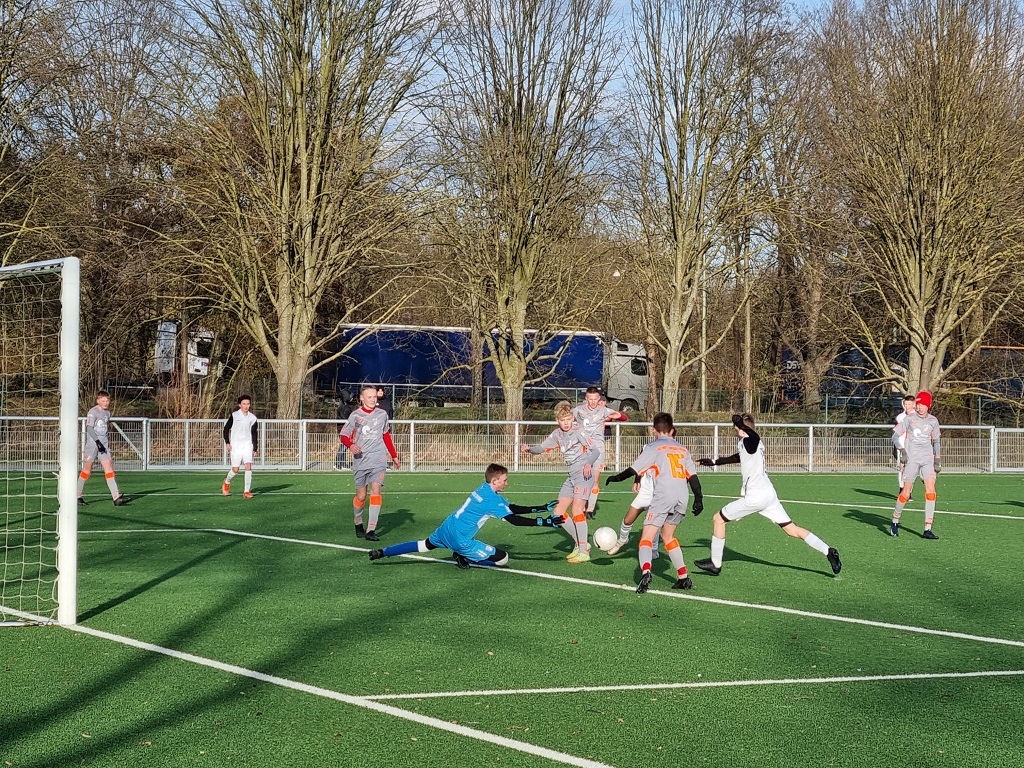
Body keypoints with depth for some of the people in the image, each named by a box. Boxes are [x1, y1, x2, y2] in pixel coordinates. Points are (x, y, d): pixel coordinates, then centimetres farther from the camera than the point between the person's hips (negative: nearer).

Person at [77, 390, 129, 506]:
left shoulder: (107, 412, 15)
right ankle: (77, 496, 16)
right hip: (92, 444, -6)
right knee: (87, 470, 2)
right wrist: (98, 441, -24)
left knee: (109, 469, -6)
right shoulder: (93, 412, -8)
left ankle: (116, 498, -15)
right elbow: (89, 428, -16)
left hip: (104, 445, 6)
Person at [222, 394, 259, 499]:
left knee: (248, 466, -13)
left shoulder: (253, 418, 6)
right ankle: (227, 482, 30)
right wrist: (227, 442, -5)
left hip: (247, 445, 2)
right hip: (235, 446, -2)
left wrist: (255, 448, 11)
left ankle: (247, 491, -8)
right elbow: (226, 428, 3)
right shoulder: (234, 416, -3)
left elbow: (254, 433, 14)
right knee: (235, 469, -2)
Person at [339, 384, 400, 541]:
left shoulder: (382, 414, 6)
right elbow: (343, 435, 0)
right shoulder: (355, 415, -2)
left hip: (378, 460, 1)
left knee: (376, 491, -14)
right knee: (361, 496, 5)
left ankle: (371, 530, -16)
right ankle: (358, 524, 30)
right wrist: (351, 445, -22)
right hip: (360, 461, -1)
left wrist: (394, 456, 23)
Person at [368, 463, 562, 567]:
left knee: (424, 545, 30)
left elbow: (513, 508, 11)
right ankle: (465, 559, 2)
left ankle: (381, 552, 25)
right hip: (460, 540, -9)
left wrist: (541, 508, 8)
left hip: (445, 529, 9)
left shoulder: (484, 489, 8)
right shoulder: (493, 500, -19)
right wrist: (544, 522, -23)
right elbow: (514, 520, -24)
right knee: (503, 558, -7)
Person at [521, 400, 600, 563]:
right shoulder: (557, 434, 10)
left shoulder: (578, 431, -11)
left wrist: (588, 464, -35)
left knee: (577, 509, -18)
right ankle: (580, 543, 18)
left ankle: (584, 552, -16)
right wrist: (529, 449, -6)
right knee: (558, 513, 6)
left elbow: (595, 450, -15)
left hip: (584, 474, -8)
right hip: (571, 476, 8)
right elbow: (542, 447, 16)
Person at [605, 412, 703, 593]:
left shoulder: (654, 447, 6)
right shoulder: (682, 450, 22)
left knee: (647, 536, -8)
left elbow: (634, 470, 2)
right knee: (668, 535, 23)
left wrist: (616, 478, 16)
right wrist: (698, 498, 16)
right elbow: (692, 476, 15)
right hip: (682, 497, 6)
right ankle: (684, 577, 20)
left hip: (663, 495, -6)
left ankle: (646, 570, -35)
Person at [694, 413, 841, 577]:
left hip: (755, 496, -9)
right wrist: (714, 462, 41)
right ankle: (828, 551, -2)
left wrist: (741, 424, -51)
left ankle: (715, 564, 11)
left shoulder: (747, 441, -12)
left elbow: (756, 436, -36)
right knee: (792, 530, 8)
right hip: (769, 494, 9)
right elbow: (738, 457, 34)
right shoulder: (747, 443, 16)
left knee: (719, 519, 6)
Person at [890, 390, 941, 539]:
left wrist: (938, 461, 14)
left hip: (928, 459, 3)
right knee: (906, 492, -5)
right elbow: (895, 436, -2)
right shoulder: (909, 418, -1)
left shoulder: (933, 421, 9)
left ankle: (928, 529, -9)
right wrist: (902, 450, -17)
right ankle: (895, 522, 17)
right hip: (912, 459, -3)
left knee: (931, 490, -10)